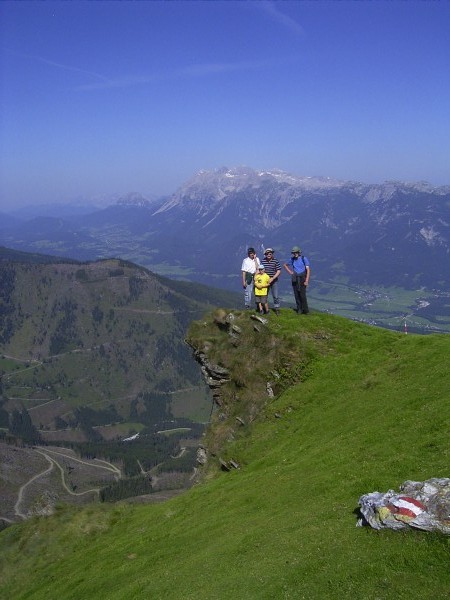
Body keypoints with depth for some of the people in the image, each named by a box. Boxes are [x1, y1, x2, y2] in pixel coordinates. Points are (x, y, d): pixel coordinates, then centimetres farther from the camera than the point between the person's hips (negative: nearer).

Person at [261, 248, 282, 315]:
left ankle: (277, 309, 7)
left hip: (274, 281, -2)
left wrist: (272, 278, -17)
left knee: (275, 296, -3)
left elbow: (279, 271, -9)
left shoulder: (276, 261, -9)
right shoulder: (262, 261, -1)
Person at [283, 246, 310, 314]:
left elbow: (308, 270, -9)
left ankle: (305, 310, 0)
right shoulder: (292, 259, 7)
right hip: (295, 279, 4)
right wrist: (289, 272, 9)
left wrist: (307, 281, -16)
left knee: (302, 294, -11)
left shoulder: (304, 259, -6)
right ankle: (299, 309, 13)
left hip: (302, 278, -4)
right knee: (296, 295, 4)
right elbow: (285, 265, 26)